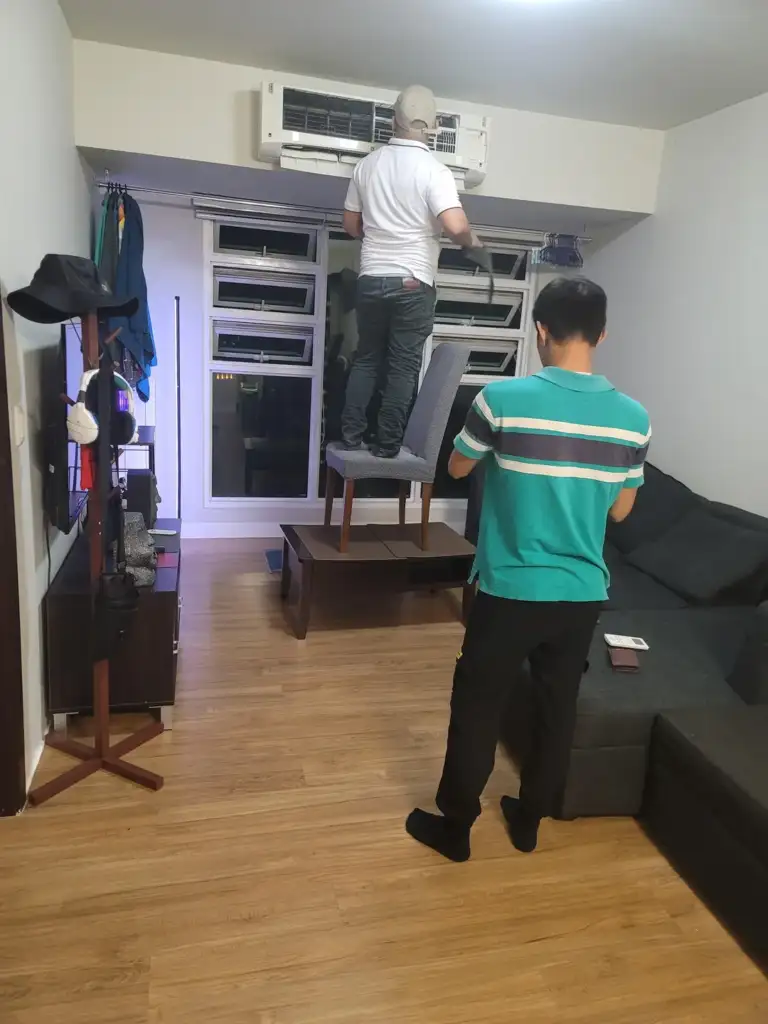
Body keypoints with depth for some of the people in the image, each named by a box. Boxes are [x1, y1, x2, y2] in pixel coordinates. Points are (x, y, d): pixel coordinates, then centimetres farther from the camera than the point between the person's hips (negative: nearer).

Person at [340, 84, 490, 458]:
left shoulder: (367, 164, 7)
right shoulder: (433, 170, -9)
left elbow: (351, 226, 14)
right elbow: (455, 226, -22)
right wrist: (476, 245, -1)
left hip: (371, 278, 4)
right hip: (412, 283, -4)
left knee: (367, 358, 15)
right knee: (403, 366, 4)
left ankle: (351, 435, 14)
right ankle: (387, 444, 7)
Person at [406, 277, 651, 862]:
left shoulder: (504, 398, -15)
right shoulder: (634, 418, -3)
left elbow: (458, 468, 2)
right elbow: (620, 511, 8)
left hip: (511, 591, -4)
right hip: (584, 595, 4)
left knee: (477, 708, 13)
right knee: (558, 709, 20)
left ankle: (454, 827, 29)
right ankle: (529, 820, 38)